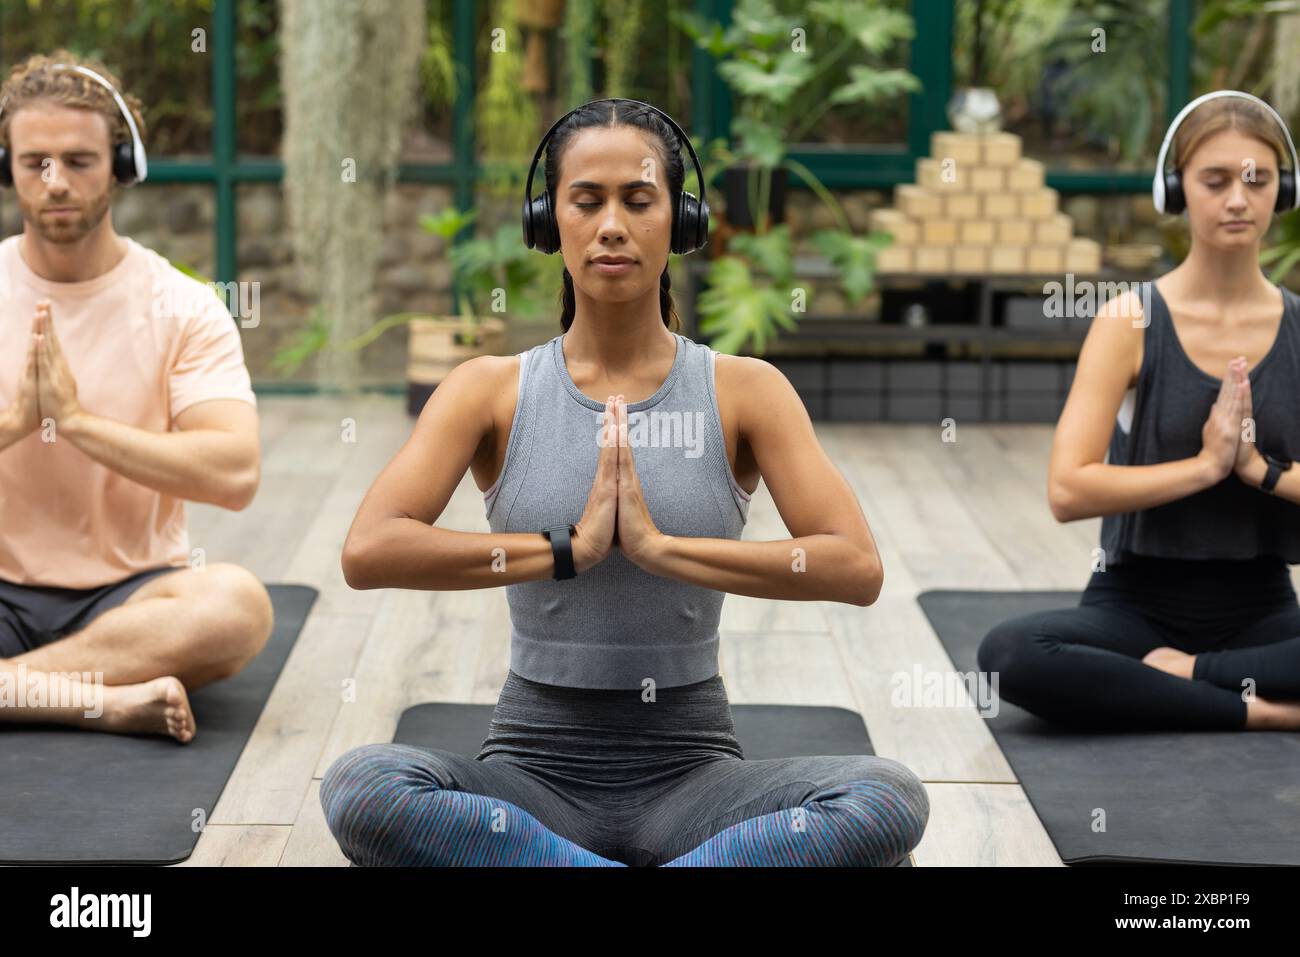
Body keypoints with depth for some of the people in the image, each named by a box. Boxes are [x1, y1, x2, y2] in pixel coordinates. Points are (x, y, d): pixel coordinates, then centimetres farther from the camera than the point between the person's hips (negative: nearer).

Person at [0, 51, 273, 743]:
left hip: (129, 590, 0)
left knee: (236, 603, -34)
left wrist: (76, 419, -17)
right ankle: (110, 700, -28)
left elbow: (234, 475, -15)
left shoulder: (184, 309, -1)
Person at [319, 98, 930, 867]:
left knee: (890, 799, -29)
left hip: (690, 775, 0)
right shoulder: (492, 391, 0)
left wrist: (660, 546, -20)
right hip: (534, 774, 0)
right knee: (361, 788, -32)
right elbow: (368, 551, -15)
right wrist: (570, 548, -19)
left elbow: (856, 567, -13)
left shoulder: (744, 391, 0)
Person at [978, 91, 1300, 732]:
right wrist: (1204, 465, -16)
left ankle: (1186, 675, -15)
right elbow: (1068, 491, -14)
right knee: (1011, 654, -34)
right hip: (1137, 603, -1)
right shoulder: (1130, 322, -4)